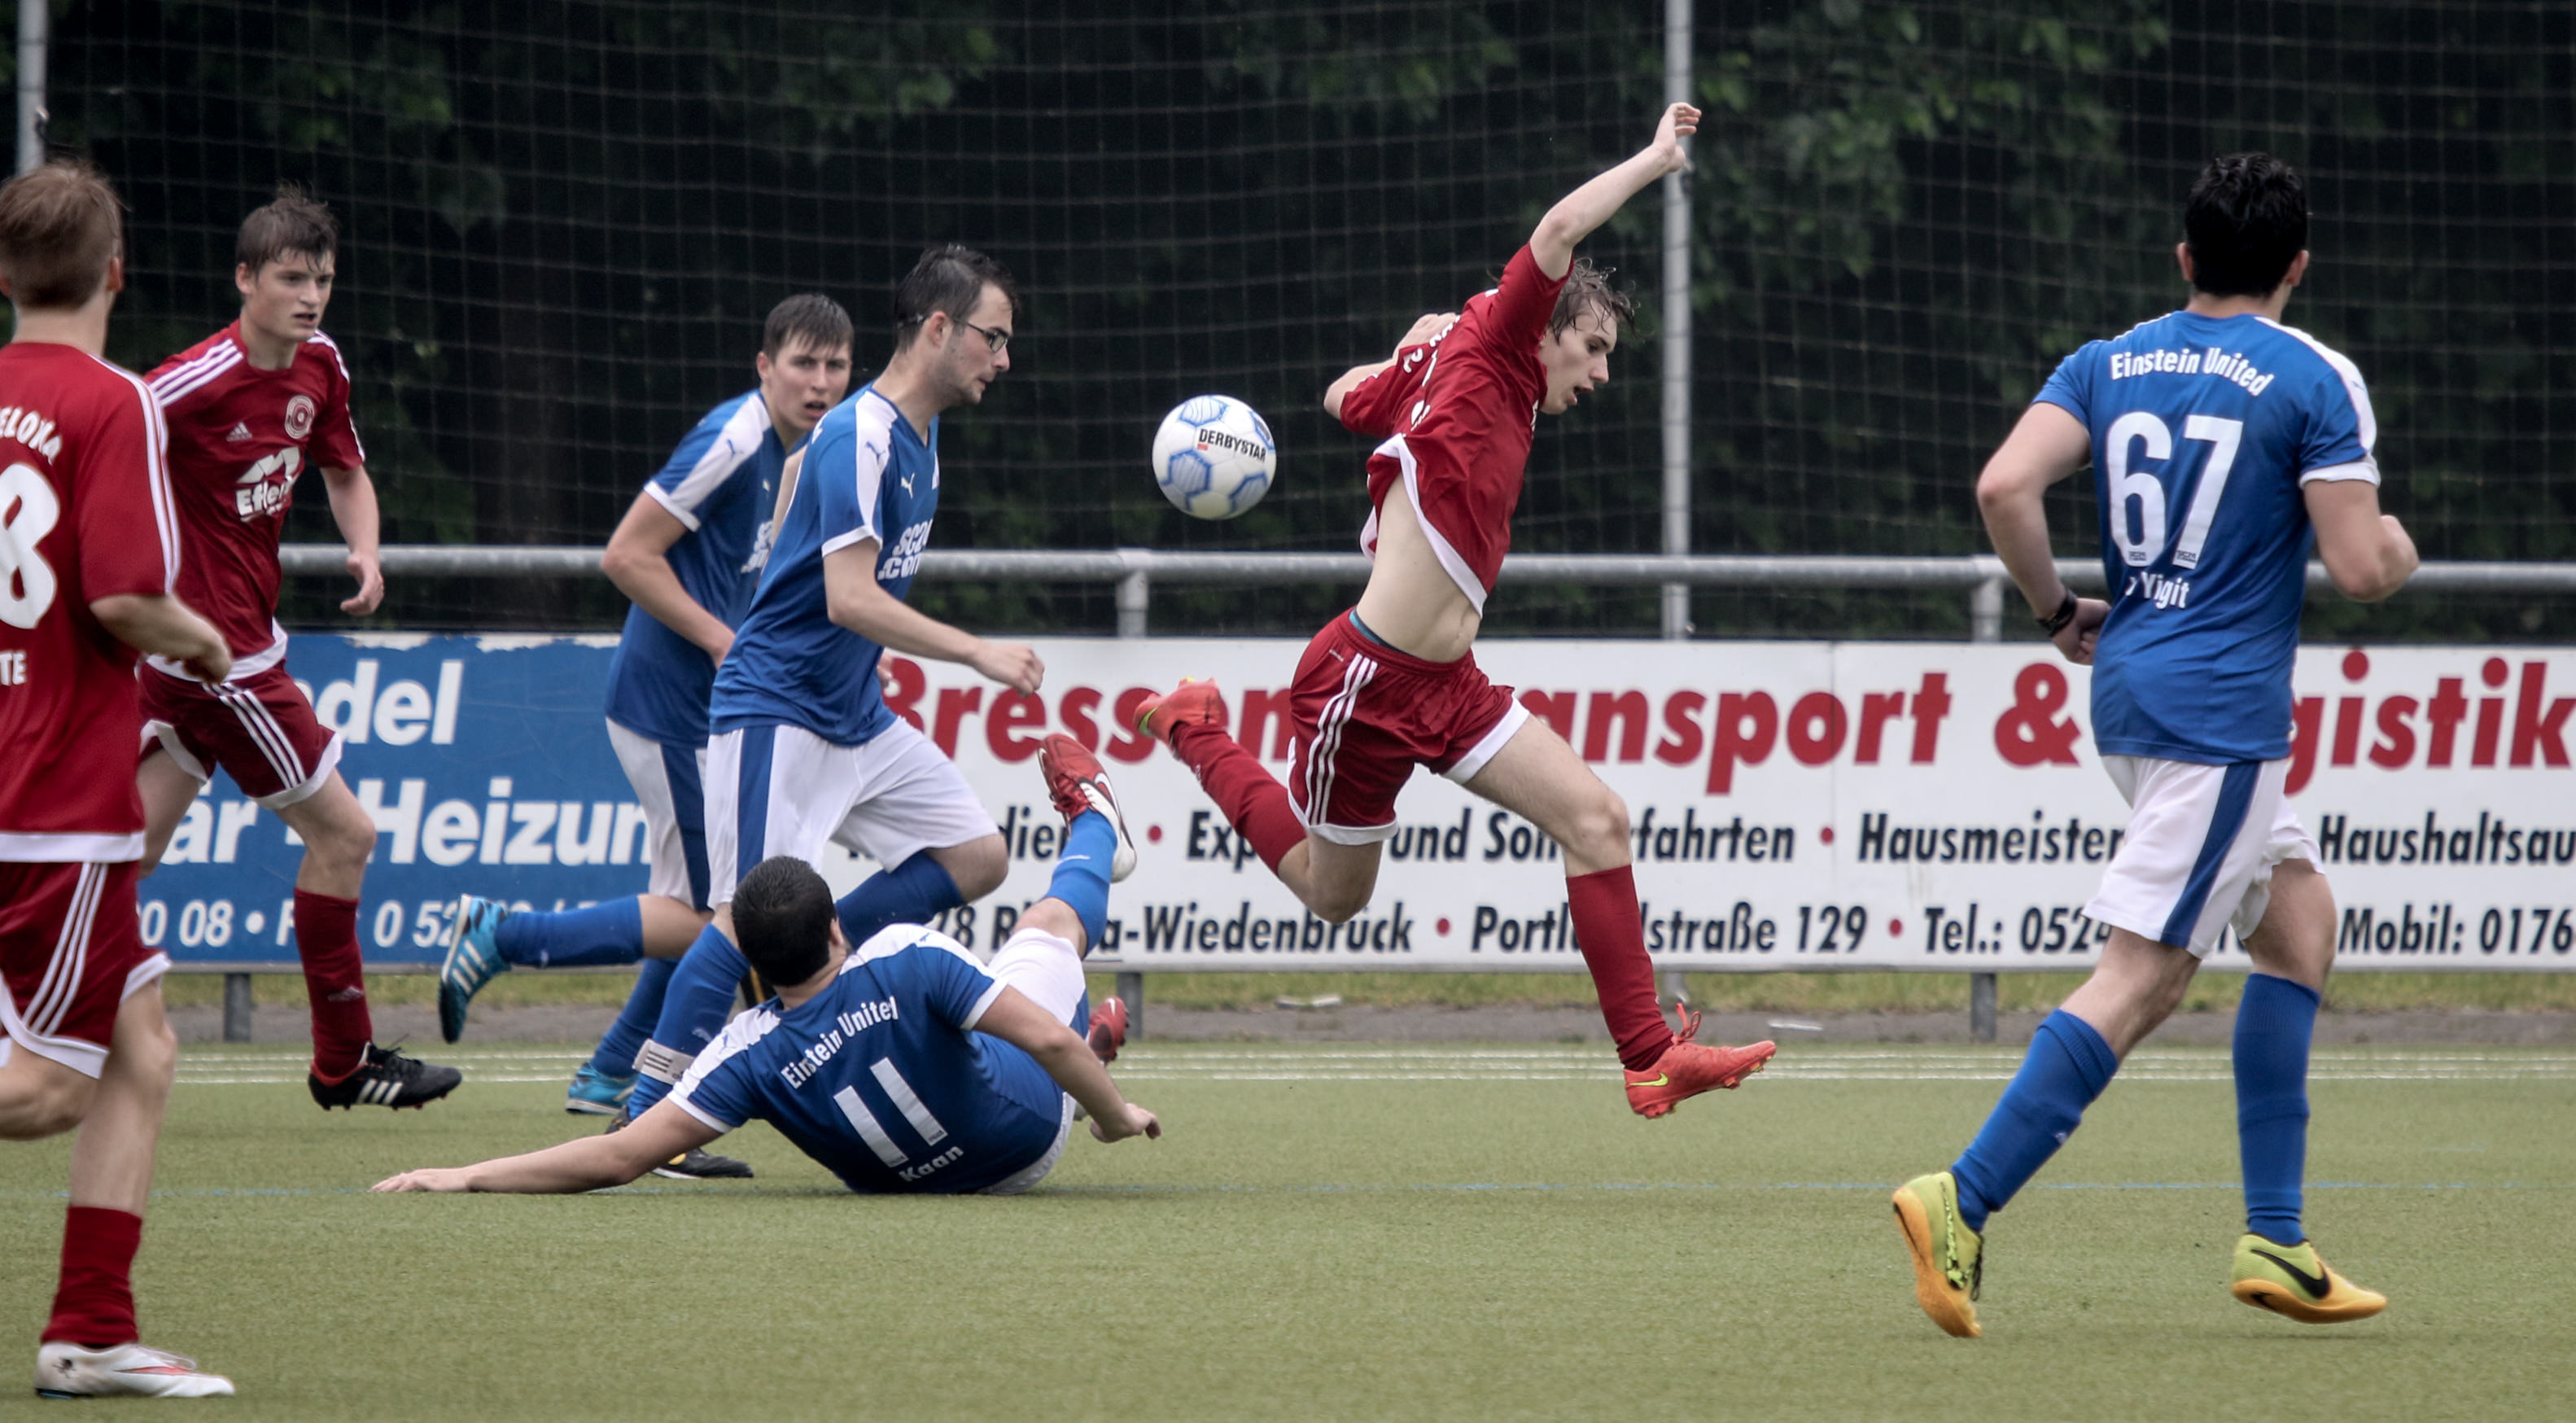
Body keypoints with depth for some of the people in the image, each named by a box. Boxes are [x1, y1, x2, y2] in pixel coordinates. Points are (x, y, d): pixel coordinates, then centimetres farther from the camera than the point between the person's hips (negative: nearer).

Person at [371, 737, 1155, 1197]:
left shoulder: (753, 1055, -31)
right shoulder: (908, 960, -39)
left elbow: (620, 1155, -35)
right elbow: (1048, 1039, -39)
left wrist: (467, 1176, -32)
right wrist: (1114, 1112, -18)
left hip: (919, 1174, 2)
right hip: (1030, 1134, -2)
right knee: (1052, 919, 25)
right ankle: (1092, 825, 61)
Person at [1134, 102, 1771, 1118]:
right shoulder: (1485, 360, -9)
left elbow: (1346, 397, 27)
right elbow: (1557, 234, -20)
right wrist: (1653, 161, -12)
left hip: (1446, 688, 8)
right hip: (1366, 681, -8)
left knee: (1596, 817, -8)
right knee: (1331, 893, 12)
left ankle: (1648, 1055, -7)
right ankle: (1200, 733, 35)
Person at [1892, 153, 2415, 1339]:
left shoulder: (2106, 364, 8)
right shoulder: (2315, 380, -7)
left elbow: (2004, 488, -5)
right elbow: (2359, 569, -11)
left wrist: (2059, 612, 9)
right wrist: (2397, 542, 11)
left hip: (2129, 689, 8)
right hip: (2223, 710, -8)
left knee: (2299, 922, 19)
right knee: (2140, 980, -10)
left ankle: (2275, 1242, 16)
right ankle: (1963, 1200, -22)